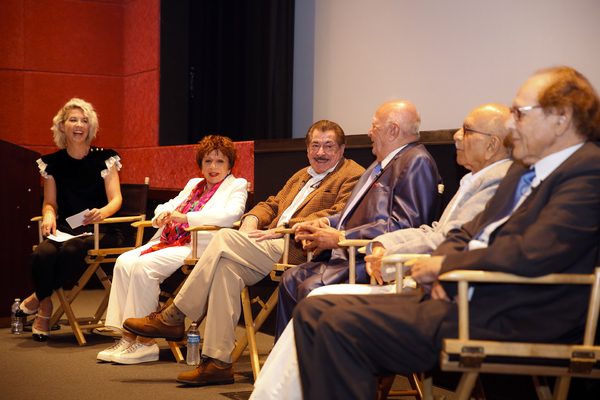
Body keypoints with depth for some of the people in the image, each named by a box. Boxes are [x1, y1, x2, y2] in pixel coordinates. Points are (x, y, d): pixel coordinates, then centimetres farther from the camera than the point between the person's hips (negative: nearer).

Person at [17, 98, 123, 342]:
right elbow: (50, 202, 14)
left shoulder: (104, 158, 3)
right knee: (41, 255, -31)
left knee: (71, 250, -35)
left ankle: (38, 297, -8)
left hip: (99, 230, -2)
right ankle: (45, 310, -5)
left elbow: (116, 199, -4)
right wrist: (48, 215, -11)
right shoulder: (53, 162, 12)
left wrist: (102, 212, -27)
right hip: (65, 228, 2)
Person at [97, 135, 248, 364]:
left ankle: (145, 342, -21)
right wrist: (163, 214, 1)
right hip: (169, 242, 8)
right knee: (124, 262, -16)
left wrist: (185, 217, -19)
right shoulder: (194, 184, 28)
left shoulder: (237, 186, 6)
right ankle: (127, 336, -16)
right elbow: (170, 205, 29)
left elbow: (231, 215, -14)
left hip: (197, 248, -8)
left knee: (144, 265, -27)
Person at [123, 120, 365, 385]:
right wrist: (252, 219, 4)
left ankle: (172, 318, -11)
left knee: (224, 237, -21)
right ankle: (218, 362, -20)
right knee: (227, 267, -22)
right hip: (275, 245, 8)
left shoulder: (353, 176, 3)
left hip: (298, 249, -8)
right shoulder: (301, 176, 32)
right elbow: (272, 204, 30)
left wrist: (284, 228, -17)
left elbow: (339, 218, -14)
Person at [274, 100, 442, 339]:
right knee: (290, 279, 3)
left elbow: (403, 226, -23)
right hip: (348, 255, 11)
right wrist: (326, 223, 8)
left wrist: (340, 238, -19)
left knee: (310, 288, -24)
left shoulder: (417, 163, -13)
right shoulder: (382, 163, 22)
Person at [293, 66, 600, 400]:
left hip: (502, 322, -10)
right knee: (313, 311, -1)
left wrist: (443, 264, -10)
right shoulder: (524, 171, 21)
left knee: (342, 325, -22)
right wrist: (441, 267, 0)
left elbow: (535, 254, -24)